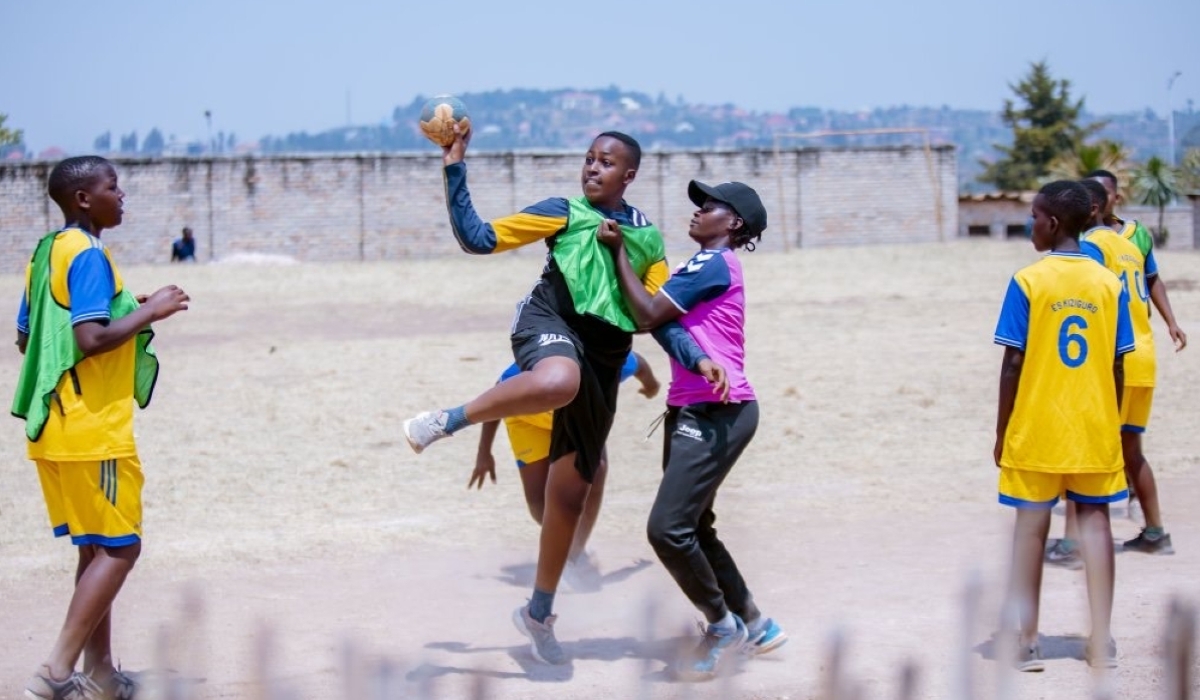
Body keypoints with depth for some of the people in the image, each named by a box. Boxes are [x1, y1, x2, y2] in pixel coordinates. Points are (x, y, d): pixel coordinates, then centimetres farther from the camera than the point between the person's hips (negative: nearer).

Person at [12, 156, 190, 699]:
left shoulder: (48, 252, 13)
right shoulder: (88, 255, -15)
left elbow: (26, 339, 19)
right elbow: (92, 339, -26)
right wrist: (149, 312, -13)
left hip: (56, 428, 10)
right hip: (93, 429, -10)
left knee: (97, 548, 15)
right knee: (118, 548, -5)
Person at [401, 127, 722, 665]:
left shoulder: (648, 237, 17)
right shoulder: (564, 212, 6)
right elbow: (477, 238, 1)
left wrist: (697, 360, 4)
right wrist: (455, 171, -5)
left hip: (602, 358, 5)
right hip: (550, 321, -5)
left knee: (571, 490, 7)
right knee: (559, 382, -45)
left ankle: (539, 613, 22)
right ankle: (445, 421, -26)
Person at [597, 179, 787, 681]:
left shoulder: (713, 264, -11)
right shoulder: (705, 265, 19)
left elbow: (648, 314, -17)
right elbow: (657, 315, 17)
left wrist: (619, 249, -10)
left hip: (718, 414, -10)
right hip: (693, 413, 10)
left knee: (668, 527, -14)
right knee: (692, 527, 14)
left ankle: (722, 624, 3)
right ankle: (753, 624, 26)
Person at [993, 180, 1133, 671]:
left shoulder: (1028, 282, -9)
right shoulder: (1109, 284, 0)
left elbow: (1013, 365, -10)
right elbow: (1117, 367, 2)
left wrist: (1001, 431, -1)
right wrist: (1109, 425, 13)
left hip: (1037, 428, -2)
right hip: (1094, 429, 3)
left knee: (1032, 525, 5)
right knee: (1095, 520, 6)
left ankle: (1026, 642, 9)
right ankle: (1102, 641, 5)